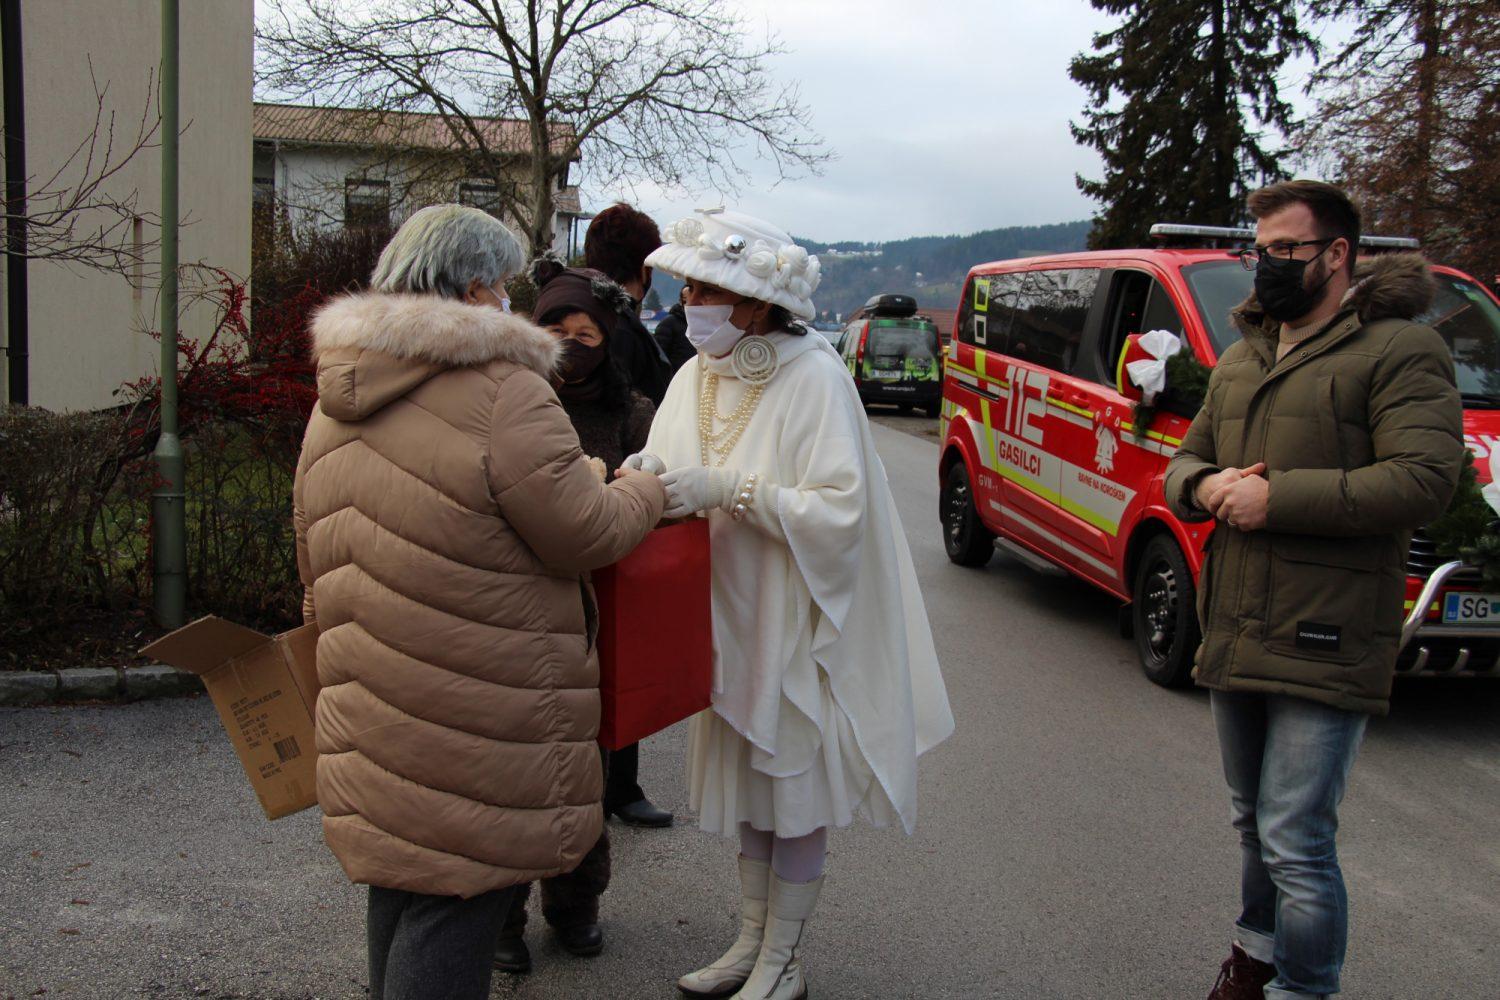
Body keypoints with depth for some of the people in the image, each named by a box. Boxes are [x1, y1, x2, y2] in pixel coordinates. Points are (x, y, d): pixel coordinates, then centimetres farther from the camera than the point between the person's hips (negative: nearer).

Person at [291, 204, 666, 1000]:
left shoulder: (333, 405, 10)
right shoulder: (503, 394, -18)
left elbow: (315, 558, 17)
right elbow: (584, 535, -13)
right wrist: (643, 494, 7)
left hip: (370, 710, 8)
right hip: (472, 726, -8)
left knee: (400, 890, 22)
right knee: (455, 906, 2)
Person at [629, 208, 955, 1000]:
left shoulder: (813, 379, -18)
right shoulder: (698, 376, 2)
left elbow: (840, 509, -24)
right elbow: (674, 477, 4)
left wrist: (729, 490, -31)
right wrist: (649, 474, -19)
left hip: (800, 624, -6)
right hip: (733, 619, 7)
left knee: (795, 794, 7)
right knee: (748, 785, 18)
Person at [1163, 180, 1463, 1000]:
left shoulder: (1398, 349, -9)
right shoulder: (1241, 357, 16)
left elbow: (1425, 479, -21)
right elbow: (1185, 458, 20)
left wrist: (1278, 497, -21)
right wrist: (1202, 486, -5)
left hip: (1324, 647, -7)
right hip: (1233, 638, 8)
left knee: (1295, 843, -6)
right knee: (1254, 826, 22)